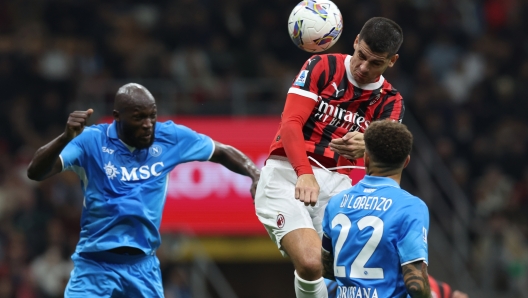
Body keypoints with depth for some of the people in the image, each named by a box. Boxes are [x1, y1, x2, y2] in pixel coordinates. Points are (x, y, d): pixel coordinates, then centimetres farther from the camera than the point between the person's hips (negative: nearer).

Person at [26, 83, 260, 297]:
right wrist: (65, 138, -39)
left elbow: (222, 152, 12)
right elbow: (36, 172, -21)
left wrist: (255, 174, -6)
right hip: (94, 265, -3)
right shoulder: (91, 141, -12)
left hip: (143, 265, 3)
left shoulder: (170, 137, -2)